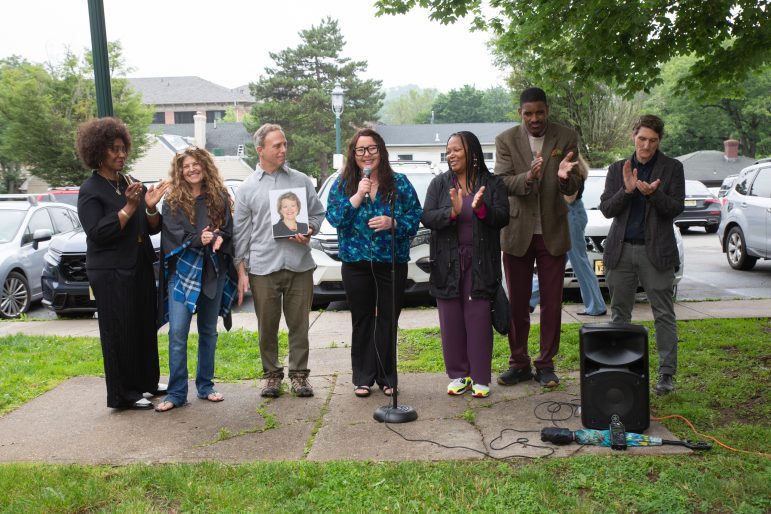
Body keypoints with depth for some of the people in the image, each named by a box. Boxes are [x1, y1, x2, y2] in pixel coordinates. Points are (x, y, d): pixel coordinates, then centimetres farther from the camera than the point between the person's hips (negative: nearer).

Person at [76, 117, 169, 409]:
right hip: (110, 272, -6)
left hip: (141, 267, 6)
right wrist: (129, 207, -21)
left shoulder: (132, 184, 11)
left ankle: (147, 382, 25)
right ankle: (124, 394, 7)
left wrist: (150, 207, -9)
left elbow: (153, 228, 11)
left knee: (146, 326, 11)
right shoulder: (90, 191, -7)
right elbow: (98, 232, -16)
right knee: (120, 332, -2)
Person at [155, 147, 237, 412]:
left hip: (213, 271, 2)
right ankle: (176, 392, -1)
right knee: (177, 332, -8)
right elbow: (174, 234, -7)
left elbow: (228, 229, 5)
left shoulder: (219, 197, 7)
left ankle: (206, 386, 22)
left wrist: (219, 238, -17)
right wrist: (199, 239, -23)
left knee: (208, 331, 11)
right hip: (182, 270, -2)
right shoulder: (173, 201, 2)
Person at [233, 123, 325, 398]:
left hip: (299, 265, 1)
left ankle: (299, 373, 18)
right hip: (263, 267, 0)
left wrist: (309, 231, -8)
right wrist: (242, 272, 1)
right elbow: (241, 233, 6)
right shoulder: (247, 189, 6)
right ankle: (272, 374, 21)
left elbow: (318, 213, 14)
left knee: (299, 324, 5)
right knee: (267, 326, 7)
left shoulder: (301, 181, 9)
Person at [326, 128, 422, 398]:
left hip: (392, 262, 0)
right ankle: (363, 378, 19)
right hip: (356, 264, 0)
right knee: (362, 320, 8)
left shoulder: (399, 182, 3)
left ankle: (386, 377, 18)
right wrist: (357, 196, -17)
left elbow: (416, 215, 1)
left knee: (388, 320, 5)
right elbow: (333, 217, -7)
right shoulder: (343, 183, 3)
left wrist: (393, 223, -17)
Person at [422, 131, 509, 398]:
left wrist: (481, 208, -23)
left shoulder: (492, 184, 5)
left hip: (480, 263, -1)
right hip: (447, 263, 2)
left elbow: (502, 217, -3)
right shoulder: (439, 184, 8)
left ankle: (480, 379, 7)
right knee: (451, 321, 4)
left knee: (479, 320, -1)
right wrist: (452, 211, -22)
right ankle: (458, 375, 16)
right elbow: (426, 217, -3)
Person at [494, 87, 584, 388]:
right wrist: (527, 177, -34)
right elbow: (501, 182, -13)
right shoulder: (506, 140, -3)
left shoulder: (566, 138, -2)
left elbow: (574, 188, -7)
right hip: (517, 231, 0)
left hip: (552, 232, 0)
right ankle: (519, 364, 22)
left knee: (551, 304, 6)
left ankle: (546, 364, 18)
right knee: (517, 304, 9)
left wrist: (565, 177, -31)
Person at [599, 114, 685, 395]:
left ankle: (666, 374, 5)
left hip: (656, 251, -2)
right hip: (621, 251, 2)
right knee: (619, 314, 7)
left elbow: (676, 208, -4)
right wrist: (627, 190, -14)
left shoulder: (672, 168, 4)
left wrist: (653, 193, -21)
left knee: (664, 315, -1)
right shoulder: (618, 169, 10)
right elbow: (606, 209, 2)